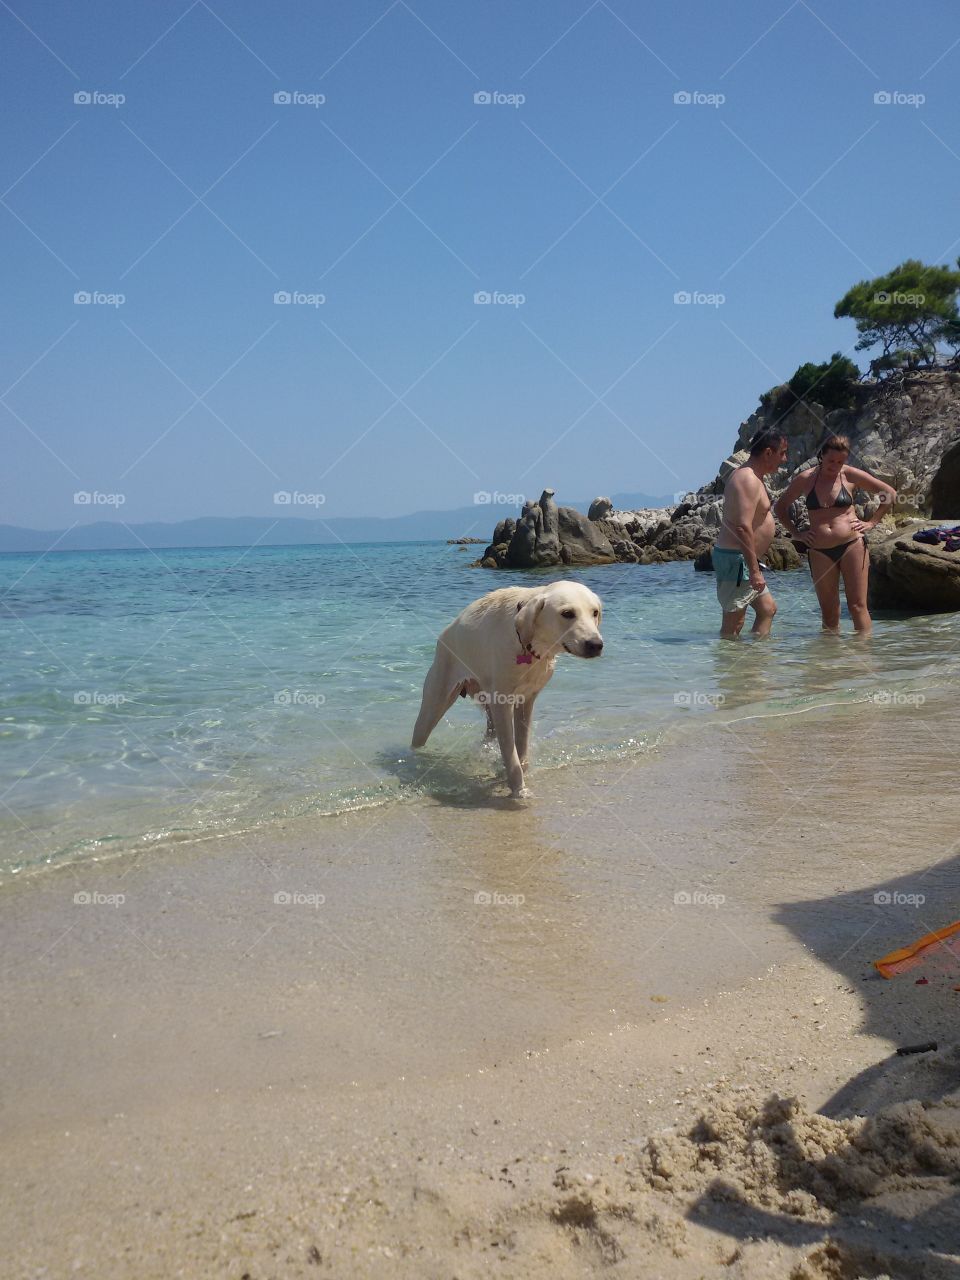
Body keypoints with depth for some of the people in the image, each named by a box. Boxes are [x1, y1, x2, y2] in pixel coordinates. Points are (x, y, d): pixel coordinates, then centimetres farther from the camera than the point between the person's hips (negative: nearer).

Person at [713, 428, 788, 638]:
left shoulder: (751, 477, 18)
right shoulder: (748, 480, -17)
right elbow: (743, 528, -25)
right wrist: (754, 571, -25)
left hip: (743, 560, 11)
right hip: (736, 560, -11)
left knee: (768, 608, 17)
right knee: (734, 622, -8)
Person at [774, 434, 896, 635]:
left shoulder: (850, 475, 1)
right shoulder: (805, 479, 4)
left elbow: (890, 494, 8)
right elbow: (780, 506, 16)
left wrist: (871, 522, 2)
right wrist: (796, 533, 8)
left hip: (852, 545, -2)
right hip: (819, 551, 2)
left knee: (857, 606, -5)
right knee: (829, 612, 4)